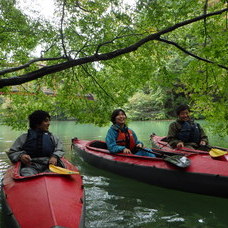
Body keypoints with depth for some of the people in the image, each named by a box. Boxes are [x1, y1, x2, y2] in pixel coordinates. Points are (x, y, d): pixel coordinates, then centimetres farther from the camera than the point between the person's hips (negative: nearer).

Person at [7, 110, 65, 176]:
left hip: (48, 166, 2)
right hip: (30, 166, -2)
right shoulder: (24, 137, 15)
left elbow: (60, 150, 16)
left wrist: (55, 156, -7)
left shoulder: (52, 137, 22)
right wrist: (20, 156, -9)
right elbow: (11, 153, 13)